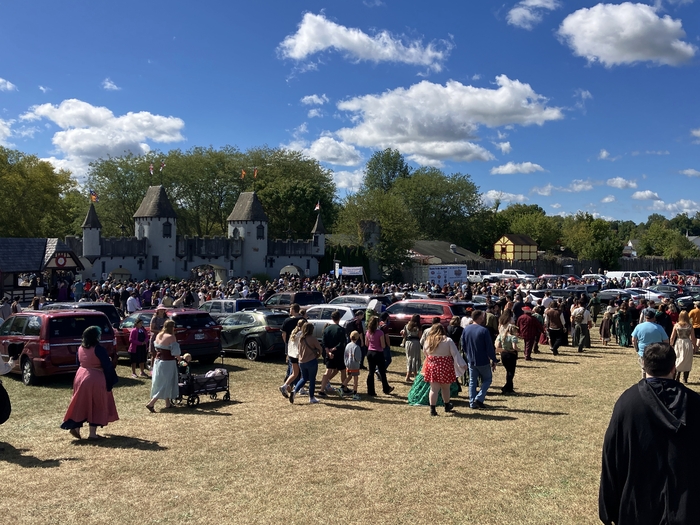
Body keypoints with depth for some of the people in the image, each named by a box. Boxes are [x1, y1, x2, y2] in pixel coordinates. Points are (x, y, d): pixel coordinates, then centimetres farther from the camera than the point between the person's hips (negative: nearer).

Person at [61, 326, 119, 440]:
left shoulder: (80, 348, 4)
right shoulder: (98, 349, -16)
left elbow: (78, 363, 15)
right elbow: (107, 365, -12)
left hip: (80, 378, 6)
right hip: (96, 380, -6)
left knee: (81, 404, 17)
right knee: (96, 406, 4)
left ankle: (76, 427, 14)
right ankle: (92, 433, 6)